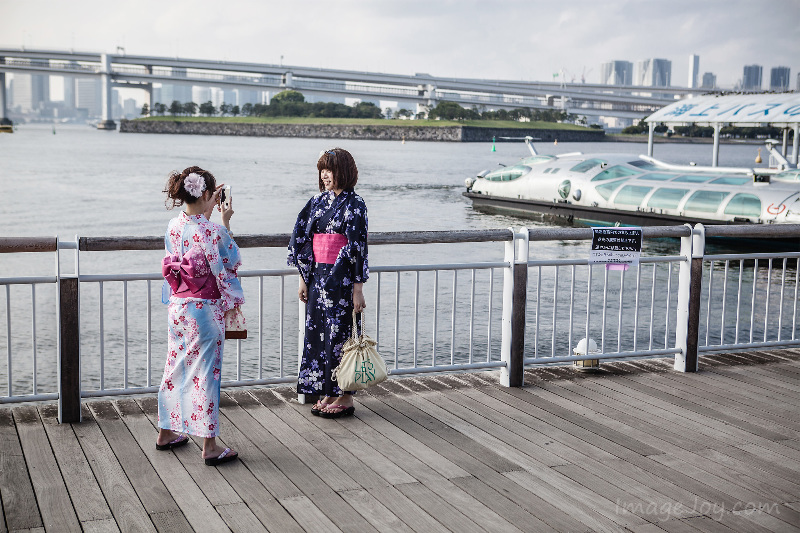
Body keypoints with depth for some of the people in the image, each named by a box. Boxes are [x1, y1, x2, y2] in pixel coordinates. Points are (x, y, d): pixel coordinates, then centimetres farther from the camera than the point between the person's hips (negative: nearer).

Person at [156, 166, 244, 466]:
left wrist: (209, 212, 23)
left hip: (177, 305, 7)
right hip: (204, 308, -7)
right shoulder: (209, 230, -18)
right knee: (206, 372, -1)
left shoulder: (174, 225, 2)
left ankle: (167, 432, 30)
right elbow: (227, 263, -11)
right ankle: (210, 446, 5)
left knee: (176, 366, 18)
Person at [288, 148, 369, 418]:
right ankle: (327, 394, 21)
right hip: (317, 277, 7)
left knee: (339, 334, -1)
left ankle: (345, 397, 10)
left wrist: (358, 289, -15)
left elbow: (359, 248, -12)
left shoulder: (354, 205, -9)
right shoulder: (317, 202, 10)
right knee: (317, 333, 9)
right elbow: (304, 241, 14)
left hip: (341, 278, -7)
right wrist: (304, 280, 11)